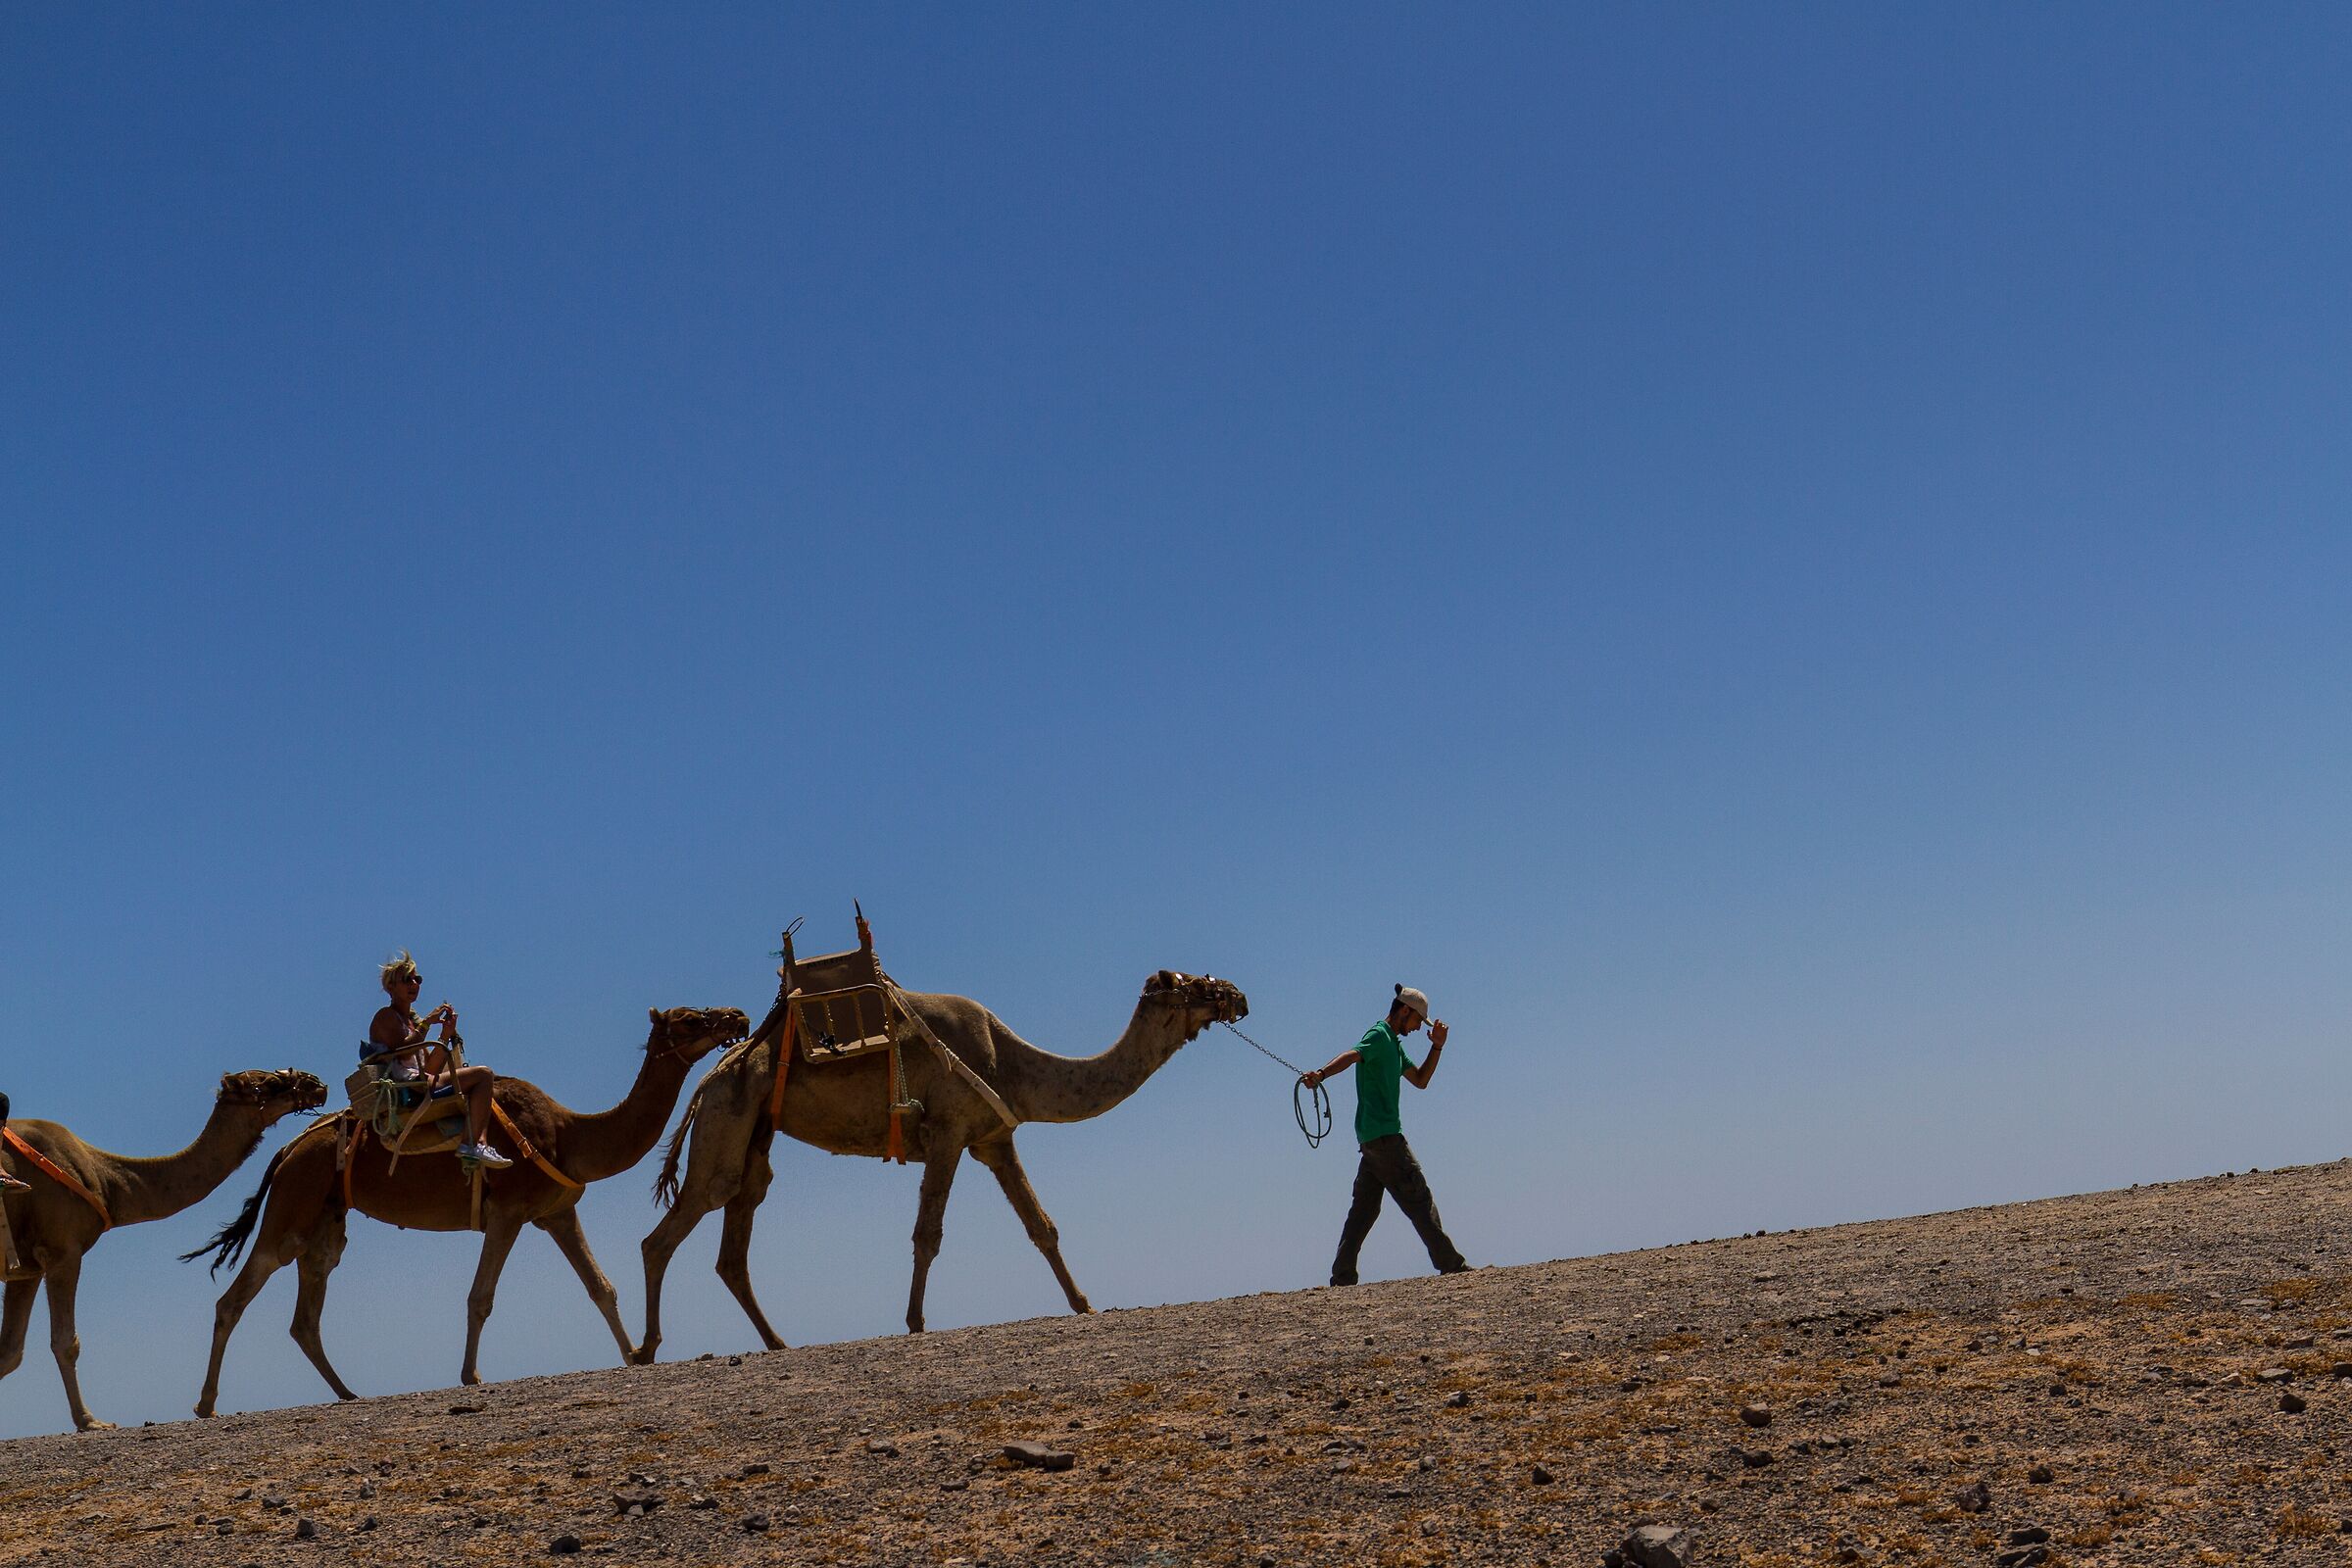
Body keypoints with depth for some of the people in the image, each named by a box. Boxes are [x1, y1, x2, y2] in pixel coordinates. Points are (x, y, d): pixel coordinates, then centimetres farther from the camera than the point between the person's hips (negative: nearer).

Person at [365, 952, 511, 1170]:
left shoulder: (413, 1020, 26)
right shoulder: (386, 1016, 0)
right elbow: (403, 1052, -17)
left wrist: (446, 1034, 9)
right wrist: (427, 1023, -11)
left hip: (421, 1083, 10)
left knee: (487, 1079, 15)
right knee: (483, 1075, -16)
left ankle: (480, 1141, -9)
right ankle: (471, 1144, -27)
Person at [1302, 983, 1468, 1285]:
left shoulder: (1394, 1044, 23)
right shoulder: (1379, 1036, -9)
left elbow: (1420, 1081, 28)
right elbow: (1350, 1056, -28)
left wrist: (1437, 1047, 16)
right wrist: (1321, 1074, -46)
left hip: (1373, 1137, 10)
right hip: (1383, 1134, -10)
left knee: (1364, 1208, 6)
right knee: (1419, 1200, -5)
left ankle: (1342, 1276, 4)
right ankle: (1450, 1265, -2)